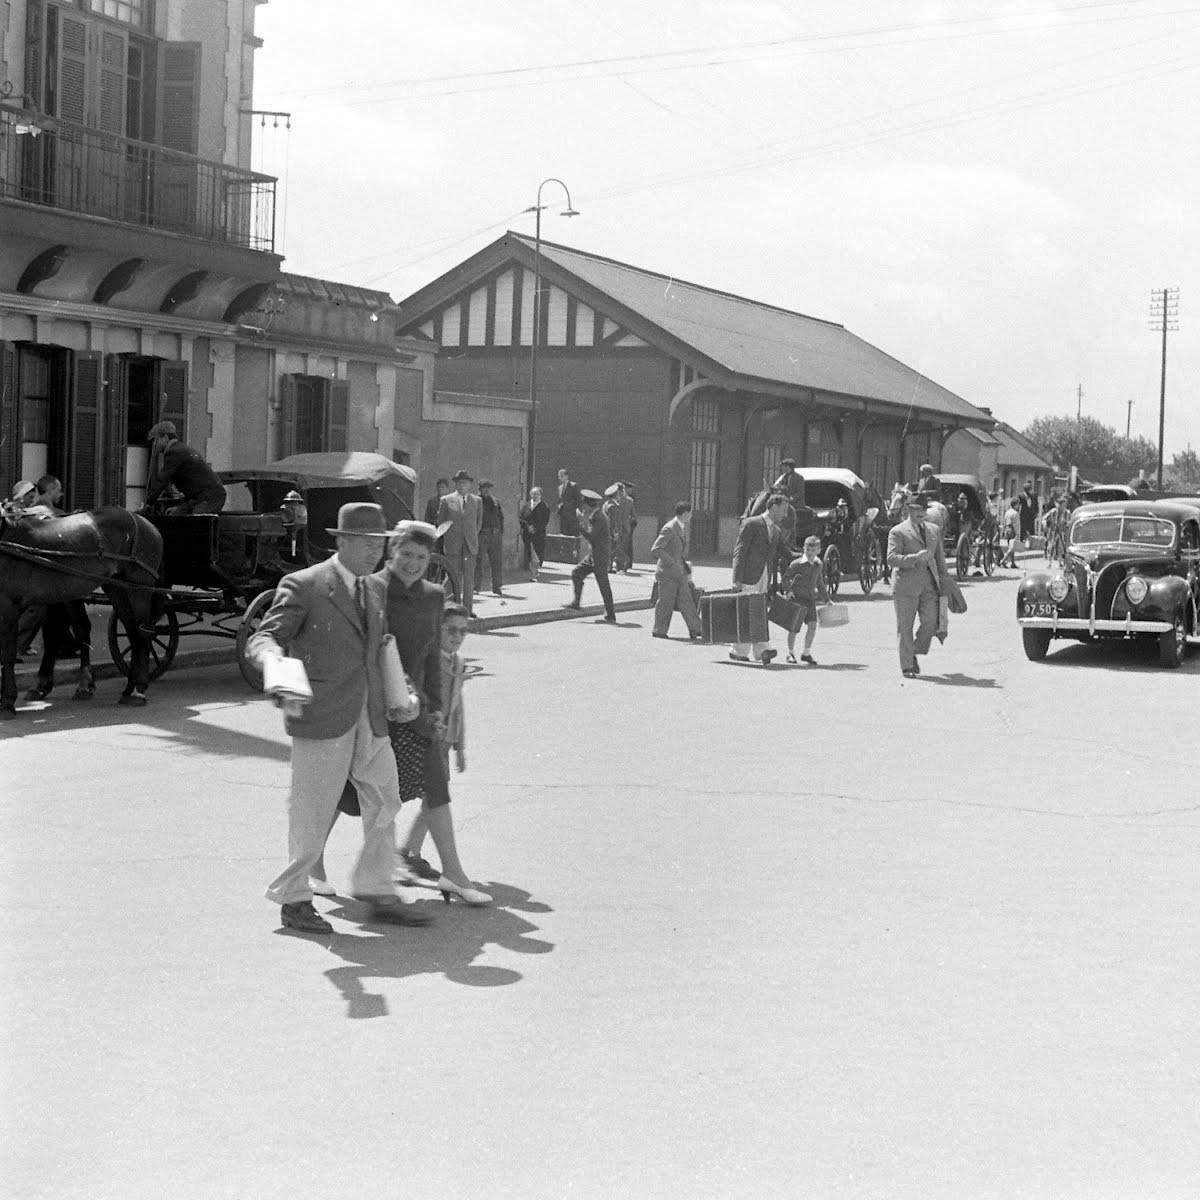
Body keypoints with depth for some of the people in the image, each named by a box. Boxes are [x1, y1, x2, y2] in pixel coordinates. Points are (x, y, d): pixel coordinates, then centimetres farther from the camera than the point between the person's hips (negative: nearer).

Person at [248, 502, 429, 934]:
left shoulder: (377, 588, 13)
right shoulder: (303, 586, -8)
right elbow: (262, 639, -12)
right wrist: (275, 662, -34)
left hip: (371, 719, 7)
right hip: (323, 721, -7)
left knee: (384, 806, 9)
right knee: (312, 815, 0)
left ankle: (378, 894, 22)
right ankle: (293, 899, 15)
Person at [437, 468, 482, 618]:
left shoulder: (476, 501, 10)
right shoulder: (446, 500, 4)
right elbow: (440, 522, 8)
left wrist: (473, 537, 11)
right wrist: (448, 538, 5)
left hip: (470, 544, 1)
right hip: (452, 544, -1)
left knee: (469, 576, -2)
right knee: (455, 576, -3)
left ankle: (468, 608, 1)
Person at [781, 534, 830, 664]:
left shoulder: (819, 565, 8)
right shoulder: (797, 564, -10)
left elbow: (820, 583, 21)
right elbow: (786, 577, -3)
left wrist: (826, 599, 24)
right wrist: (788, 590, -17)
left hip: (811, 599, 5)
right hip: (797, 597, -5)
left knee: (812, 625, -4)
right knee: (794, 627, 0)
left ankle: (807, 654, 8)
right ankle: (790, 653, 16)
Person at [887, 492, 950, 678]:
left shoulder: (934, 530, 17)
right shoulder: (898, 532, -2)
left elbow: (940, 557, 24)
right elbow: (891, 559, -13)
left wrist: (943, 582, 17)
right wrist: (915, 558, -23)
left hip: (929, 585, 4)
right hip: (906, 585, -4)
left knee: (931, 622, -7)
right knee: (905, 627, 0)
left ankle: (914, 653, 17)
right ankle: (906, 666, 9)